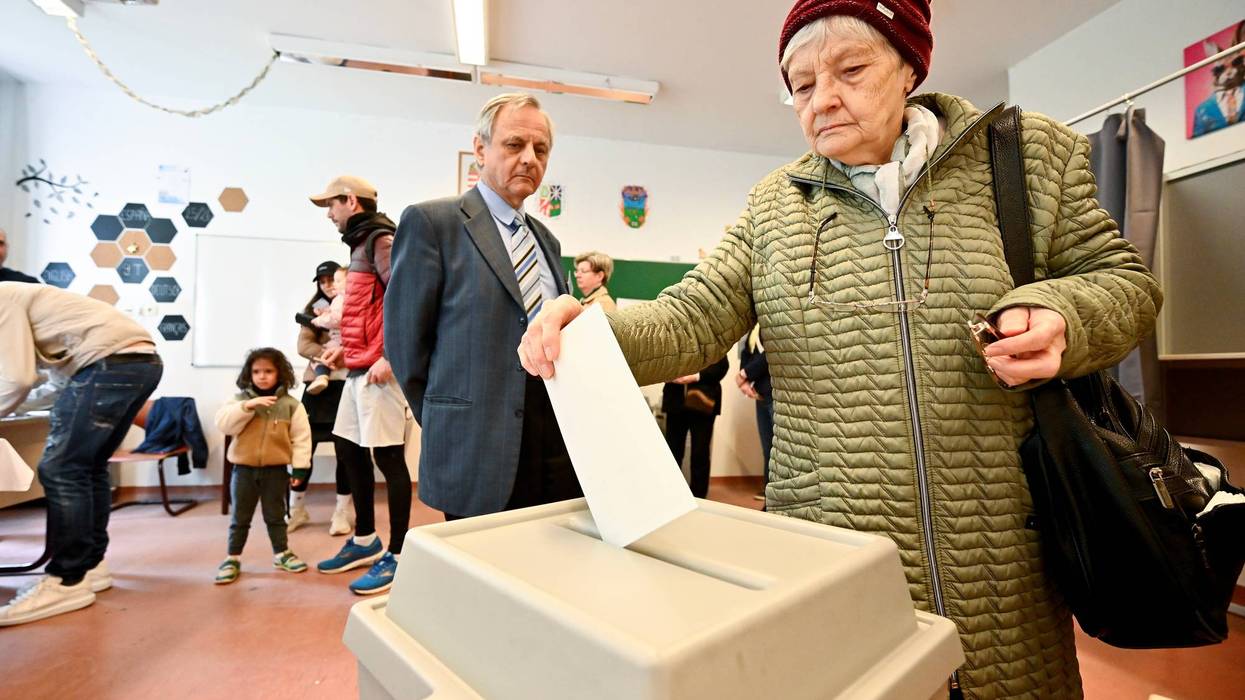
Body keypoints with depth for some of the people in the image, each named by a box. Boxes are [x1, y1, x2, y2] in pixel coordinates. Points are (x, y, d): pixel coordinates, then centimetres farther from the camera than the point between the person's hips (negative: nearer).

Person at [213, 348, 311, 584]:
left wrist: (299, 466, -8)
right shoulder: (241, 399, 0)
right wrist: (248, 406, -26)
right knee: (240, 517, 11)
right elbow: (223, 423, -15)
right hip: (244, 468, 1)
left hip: (275, 469, -1)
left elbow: (301, 437, -5)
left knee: (275, 515, 13)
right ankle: (233, 558, 25)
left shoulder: (290, 404, -5)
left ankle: (281, 553, 26)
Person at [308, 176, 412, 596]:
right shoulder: (362, 244, 19)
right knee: (350, 451, 15)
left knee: (388, 458, -4)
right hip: (359, 369, 10)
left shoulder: (382, 241, -10)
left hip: (379, 370, -10)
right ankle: (365, 541, 30)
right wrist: (346, 348, 16)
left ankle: (396, 555, 8)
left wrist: (389, 357, -22)